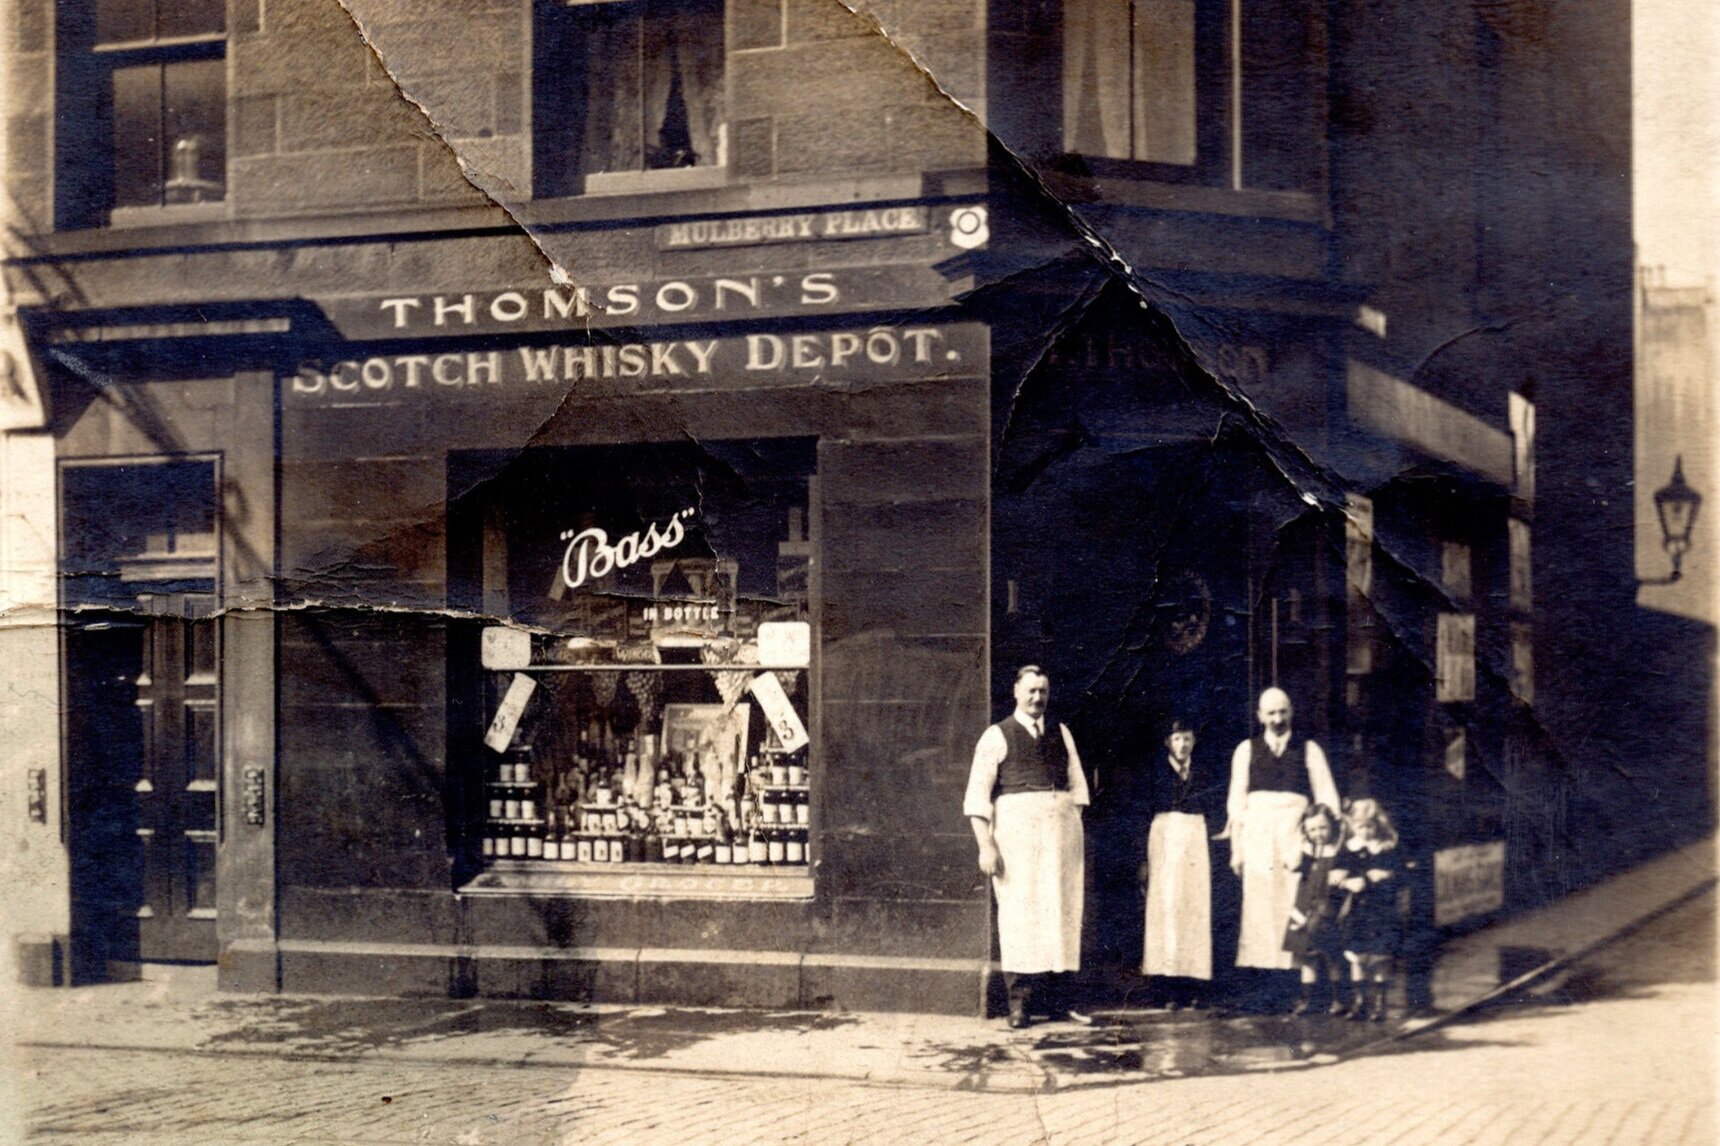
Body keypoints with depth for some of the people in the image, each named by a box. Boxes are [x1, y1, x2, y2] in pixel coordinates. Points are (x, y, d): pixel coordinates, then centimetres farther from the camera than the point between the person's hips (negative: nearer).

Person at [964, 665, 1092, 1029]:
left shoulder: (1061, 734, 16)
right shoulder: (997, 736, 3)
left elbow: (1077, 785, 17)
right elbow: (977, 795, -2)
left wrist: (1075, 830, 5)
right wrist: (986, 845, -10)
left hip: (1062, 830, 4)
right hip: (1017, 831, -4)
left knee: (1062, 913, 2)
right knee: (1019, 913, -6)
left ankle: (1057, 1000, 5)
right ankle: (1019, 1002, -3)